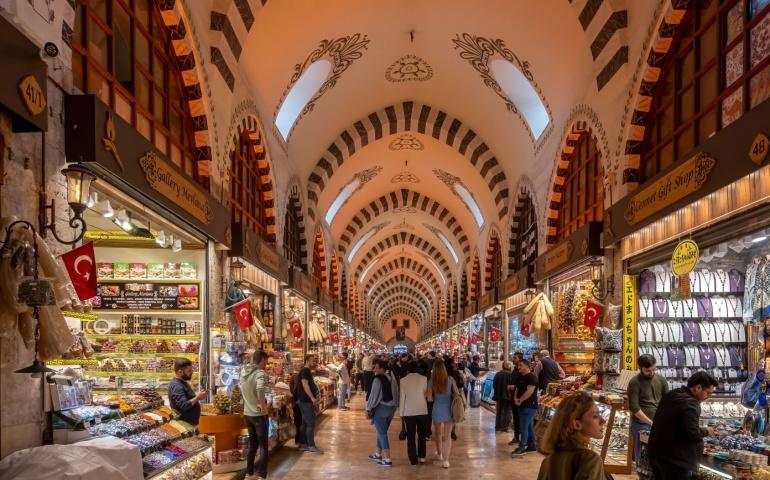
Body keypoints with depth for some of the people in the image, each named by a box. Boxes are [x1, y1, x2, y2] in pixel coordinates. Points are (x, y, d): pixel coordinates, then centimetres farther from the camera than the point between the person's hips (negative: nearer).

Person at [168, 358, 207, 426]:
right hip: (185, 424, -10)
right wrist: (197, 397, -19)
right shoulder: (176, 386, -22)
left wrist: (197, 396, 4)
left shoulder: (182, 382, 11)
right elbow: (184, 405, -28)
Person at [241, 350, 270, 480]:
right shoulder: (260, 373, -19)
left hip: (247, 413, 7)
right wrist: (263, 404, -26)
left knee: (252, 443, 19)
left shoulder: (243, 371, 3)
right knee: (263, 445, 4)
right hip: (259, 414, -7)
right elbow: (260, 389, -40)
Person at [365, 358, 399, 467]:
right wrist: (394, 406, 15)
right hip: (392, 408, 7)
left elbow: (373, 395, -15)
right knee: (382, 431, 20)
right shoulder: (392, 378, 5)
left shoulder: (378, 379, -16)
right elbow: (396, 393, 9)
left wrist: (368, 409, -7)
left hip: (380, 408, -7)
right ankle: (378, 454, 32)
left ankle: (387, 459, -5)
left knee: (382, 433, -2)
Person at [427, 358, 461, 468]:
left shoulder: (431, 381, -8)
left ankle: (440, 454, 39)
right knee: (447, 435, 4)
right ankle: (445, 460, -4)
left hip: (437, 410, 0)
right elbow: (457, 394, -2)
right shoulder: (450, 379, -7)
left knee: (438, 433, 22)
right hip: (449, 410, 0)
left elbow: (429, 399, -8)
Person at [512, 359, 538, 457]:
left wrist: (520, 400, -17)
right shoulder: (520, 377, 14)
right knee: (529, 426, 15)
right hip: (522, 406, 9)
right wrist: (515, 398, -2)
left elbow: (530, 391, -23)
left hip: (529, 406, -9)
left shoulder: (532, 377, -14)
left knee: (524, 427, -11)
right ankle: (531, 446, 23)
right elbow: (517, 389, 18)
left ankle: (522, 448, -8)